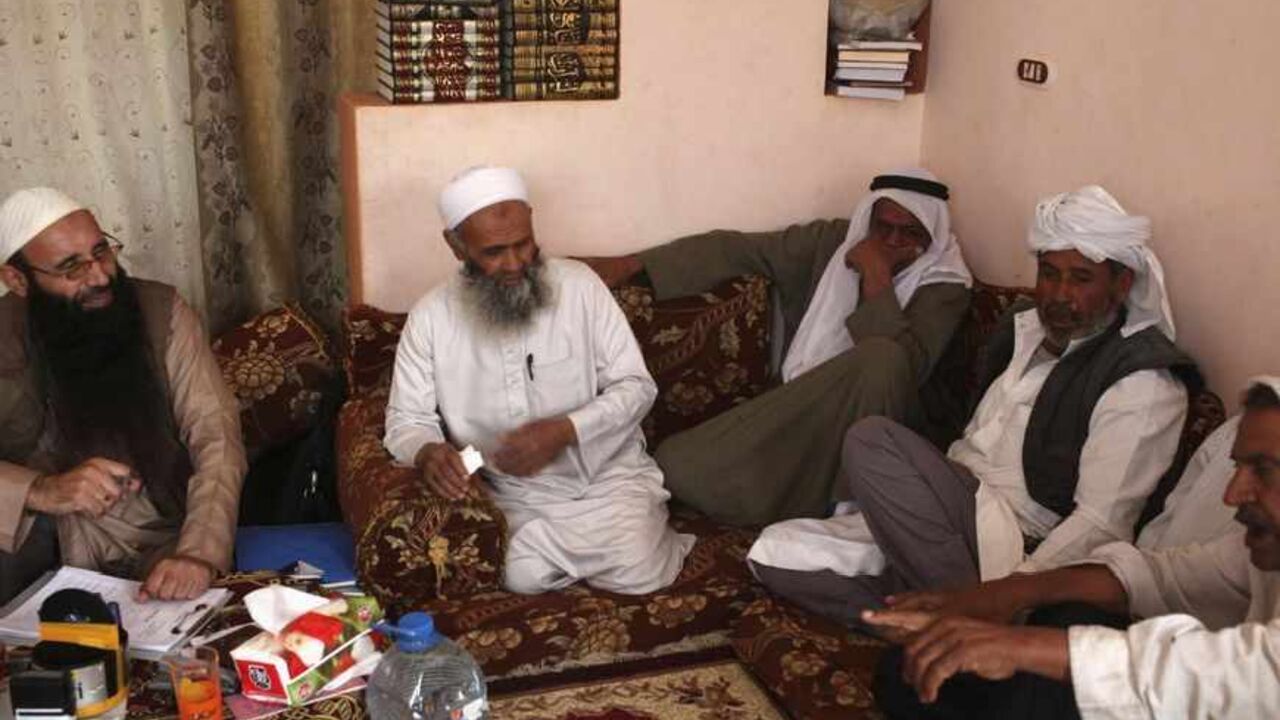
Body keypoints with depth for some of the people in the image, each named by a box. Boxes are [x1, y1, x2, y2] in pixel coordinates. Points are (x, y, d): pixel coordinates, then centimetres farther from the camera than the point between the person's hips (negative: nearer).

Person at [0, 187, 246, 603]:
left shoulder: (159, 312, -6)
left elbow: (215, 435, -13)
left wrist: (199, 553, -29)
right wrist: (38, 490, -32)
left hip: (158, 543, -1)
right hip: (40, 539, 1)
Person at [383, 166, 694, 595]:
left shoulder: (580, 285, -8)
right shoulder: (430, 318, -5)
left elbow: (635, 387, -6)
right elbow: (406, 420, -1)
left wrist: (564, 431, -23)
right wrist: (427, 452, -26)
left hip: (609, 475, -1)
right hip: (520, 495, 1)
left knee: (635, 572, -22)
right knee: (525, 575, -25)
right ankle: (595, 541, 6)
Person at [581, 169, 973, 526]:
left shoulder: (945, 286, -4)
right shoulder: (831, 241, 4)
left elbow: (906, 367, -21)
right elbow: (735, 250, 1)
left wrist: (876, 277, -20)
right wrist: (630, 263, -4)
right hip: (798, 416, 2)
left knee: (883, 356, -36)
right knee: (678, 464, -22)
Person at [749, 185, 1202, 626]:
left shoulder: (1143, 384, -8)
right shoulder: (1024, 329, 16)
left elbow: (1101, 523, -16)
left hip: (1020, 553, -7)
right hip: (955, 518, 8)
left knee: (871, 440, -28)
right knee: (774, 553, -10)